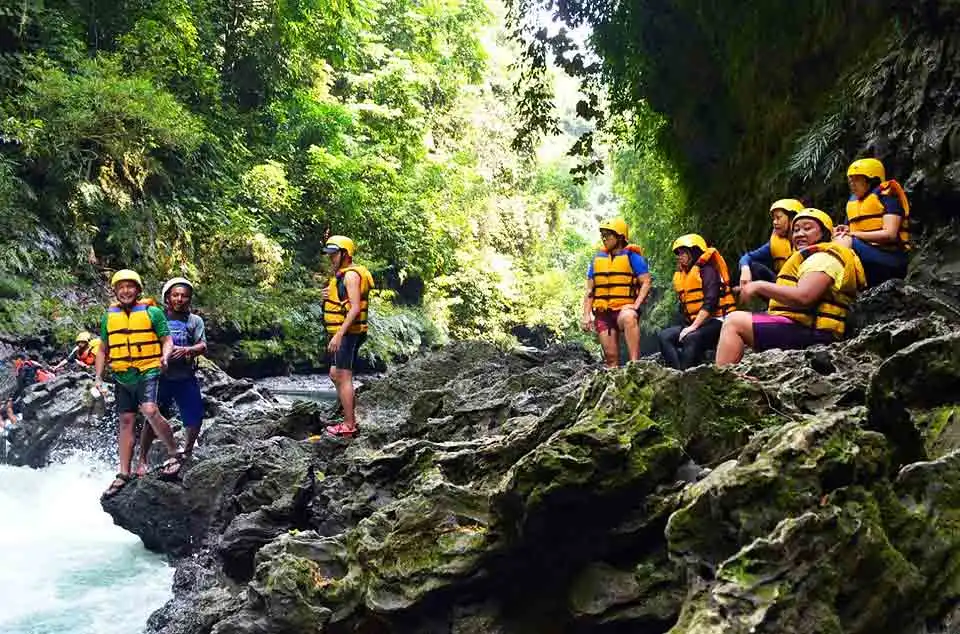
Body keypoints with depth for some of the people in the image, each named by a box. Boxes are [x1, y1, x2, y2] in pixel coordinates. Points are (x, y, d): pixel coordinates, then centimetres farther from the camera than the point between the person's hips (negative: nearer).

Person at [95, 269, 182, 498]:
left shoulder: (152, 312, -1)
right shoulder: (109, 317, 11)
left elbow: (167, 340, -1)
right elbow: (103, 350, 18)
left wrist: (164, 356, -22)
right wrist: (98, 377, 9)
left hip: (147, 372, -5)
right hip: (122, 376, 5)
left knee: (150, 411, -25)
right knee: (126, 421, 7)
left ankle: (174, 455, -9)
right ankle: (124, 474, 13)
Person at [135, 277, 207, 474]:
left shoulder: (195, 321, 7)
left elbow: (203, 346, -3)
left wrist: (187, 350, -23)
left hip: (186, 378, 1)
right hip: (161, 377, -1)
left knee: (195, 418, 2)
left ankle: (187, 453, 27)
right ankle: (142, 460, 7)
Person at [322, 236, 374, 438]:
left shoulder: (351, 275, -14)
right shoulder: (341, 275, 18)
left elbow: (355, 308, -23)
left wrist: (339, 335, -27)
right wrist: (328, 296, 4)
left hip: (347, 334, -11)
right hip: (341, 334, 11)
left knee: (344, 378, -8)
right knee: (336, 375, 16)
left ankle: (348, 427, -3)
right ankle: (351, 420, 22)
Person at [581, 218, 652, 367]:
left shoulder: (631, 256, 0)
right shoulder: (598, 258, 14)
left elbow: (646, 282, -6)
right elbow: (590, 290, 15)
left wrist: (636, 306, -19)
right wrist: (586, 315, 5)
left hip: (624, 308, -5)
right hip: (603, 312, 5)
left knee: (628, 318, -40)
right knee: (611, 356, -1)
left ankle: (635, 364, -45)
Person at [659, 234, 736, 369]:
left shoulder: (707, 270, -8)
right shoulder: (682, 276, 16)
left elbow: (710, 302, -19)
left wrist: (693, 326, -24)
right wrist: (689, 325, 1)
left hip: (715, 322, -8)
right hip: (694, 324, 8)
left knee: (691, 338, -36)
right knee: (665, 336, -16)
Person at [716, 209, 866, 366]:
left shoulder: (825, 258, -6)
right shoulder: (816, 257, 28)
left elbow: (803, 297, -22)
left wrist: (760, 286, -14)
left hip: (810, 333, -11)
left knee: (734, 322, -14)